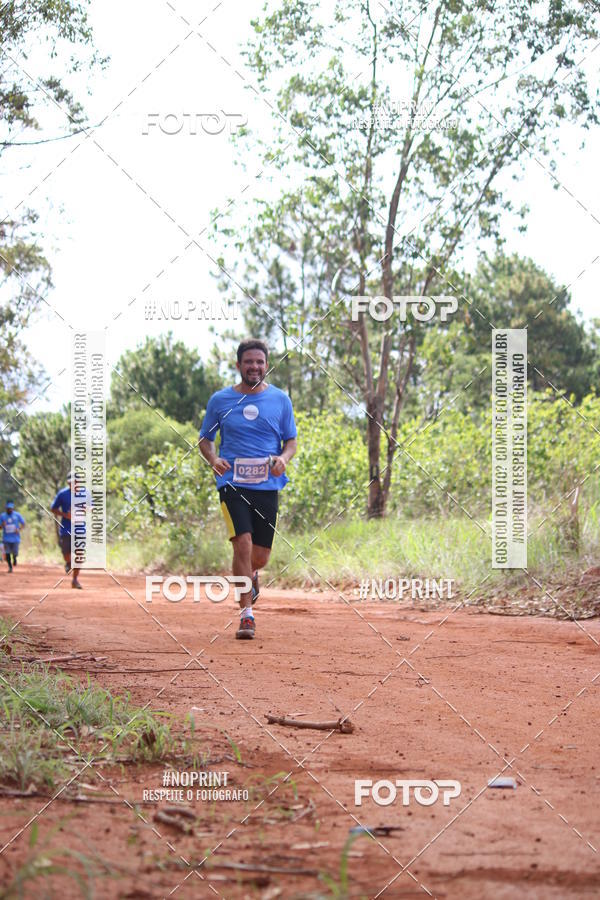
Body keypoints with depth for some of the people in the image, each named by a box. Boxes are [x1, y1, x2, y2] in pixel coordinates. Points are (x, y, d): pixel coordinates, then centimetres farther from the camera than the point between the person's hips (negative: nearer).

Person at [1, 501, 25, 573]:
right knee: (7, 553, -4)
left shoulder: (17, 515, 1)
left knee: (15, 553, -5)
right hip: (6, 538, 1)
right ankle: (10, 567, 11)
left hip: (15, 538, -1)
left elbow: (23, 524, 6)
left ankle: (14, 558, 31)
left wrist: (19, 529, -13)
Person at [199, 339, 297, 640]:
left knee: (261, 555, 5)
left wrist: (284, 458, -10)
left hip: (268, 485, 2)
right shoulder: (220, 400, 5)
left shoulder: (280, 400, 7)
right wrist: (213, 458, -8)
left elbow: (291, 440, 12)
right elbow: (205, 438, 13)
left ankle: (250, 576, 43)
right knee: (243, 543, -18)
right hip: (232, 483, -2)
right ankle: (246, 613, -10)